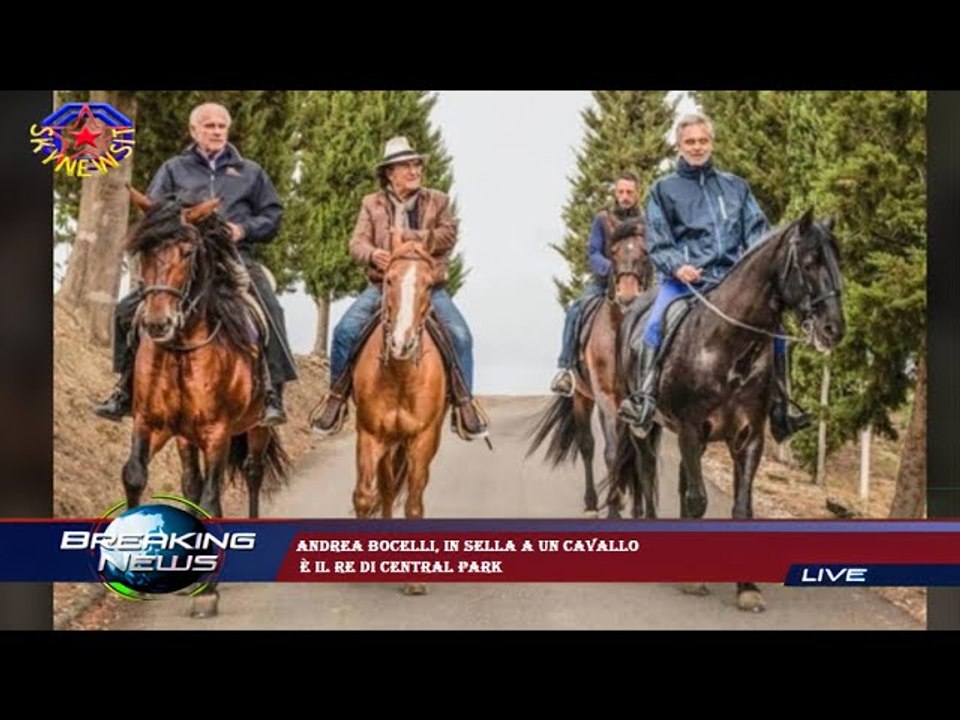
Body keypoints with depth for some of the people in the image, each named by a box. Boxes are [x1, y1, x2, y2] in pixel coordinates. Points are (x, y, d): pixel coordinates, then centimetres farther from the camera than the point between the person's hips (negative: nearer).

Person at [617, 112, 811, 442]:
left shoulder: (736, 186, 18)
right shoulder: (663, 189, 10)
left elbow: (756, 231, 13)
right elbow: (657, 241, 3)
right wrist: (676, 266, -17)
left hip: (732, 278, 3)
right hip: (683, 279, -3)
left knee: (774, 328, -9)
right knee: (656, 325, -31)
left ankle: (780, 413, 0)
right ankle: (644, 402, -36)